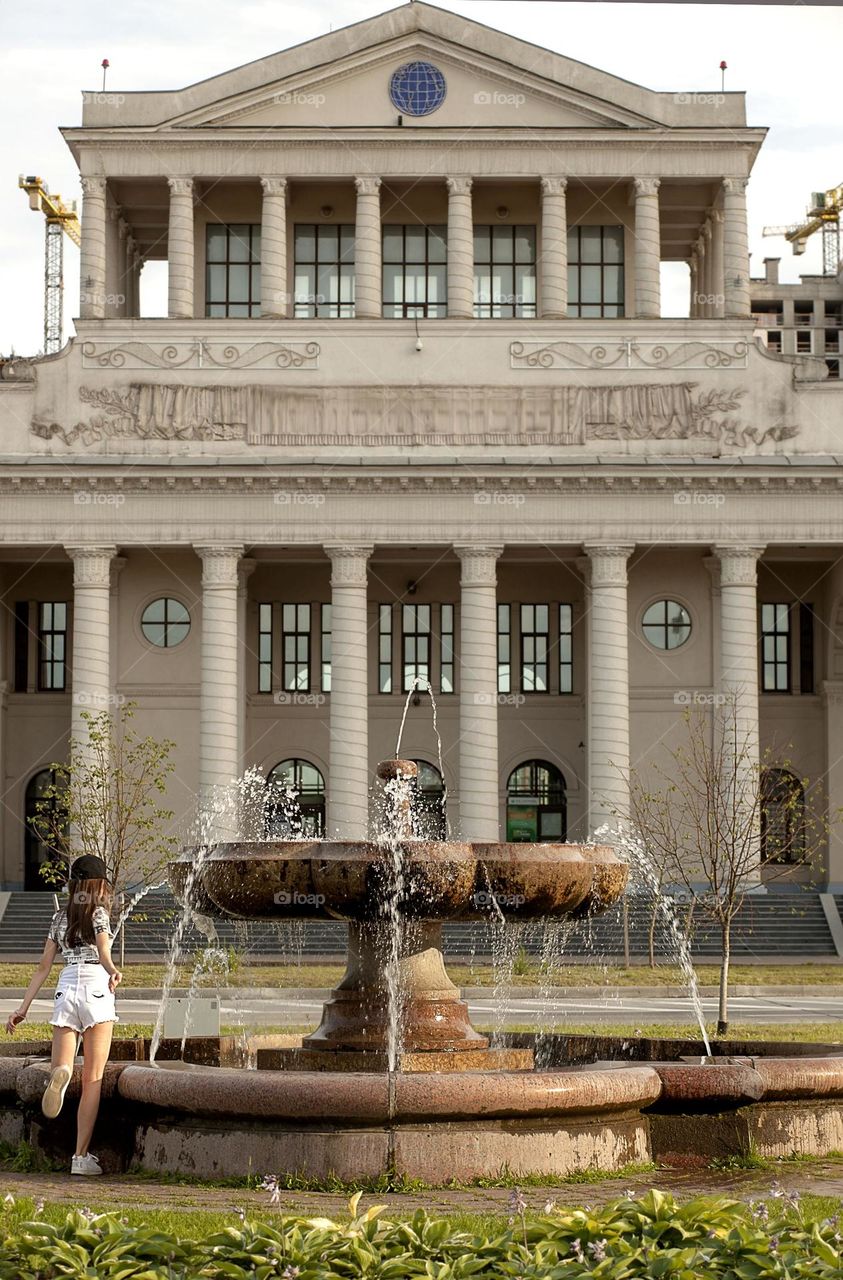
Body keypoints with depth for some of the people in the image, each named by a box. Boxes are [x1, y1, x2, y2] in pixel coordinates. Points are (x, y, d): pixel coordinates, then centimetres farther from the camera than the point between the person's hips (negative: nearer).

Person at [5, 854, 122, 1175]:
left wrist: (23, 1007, 16)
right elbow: (103, 952, -17)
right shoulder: (99, 912, 2)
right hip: (96, 992, -3)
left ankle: (60, 1073, -37)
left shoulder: (60, 918, 15)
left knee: (61, 1068, 3)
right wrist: (113, 972, -35)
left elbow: (43, 966, 13)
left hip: (65, 991, 3)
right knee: (92, 1079, 1)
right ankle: (81, 1156, -4)